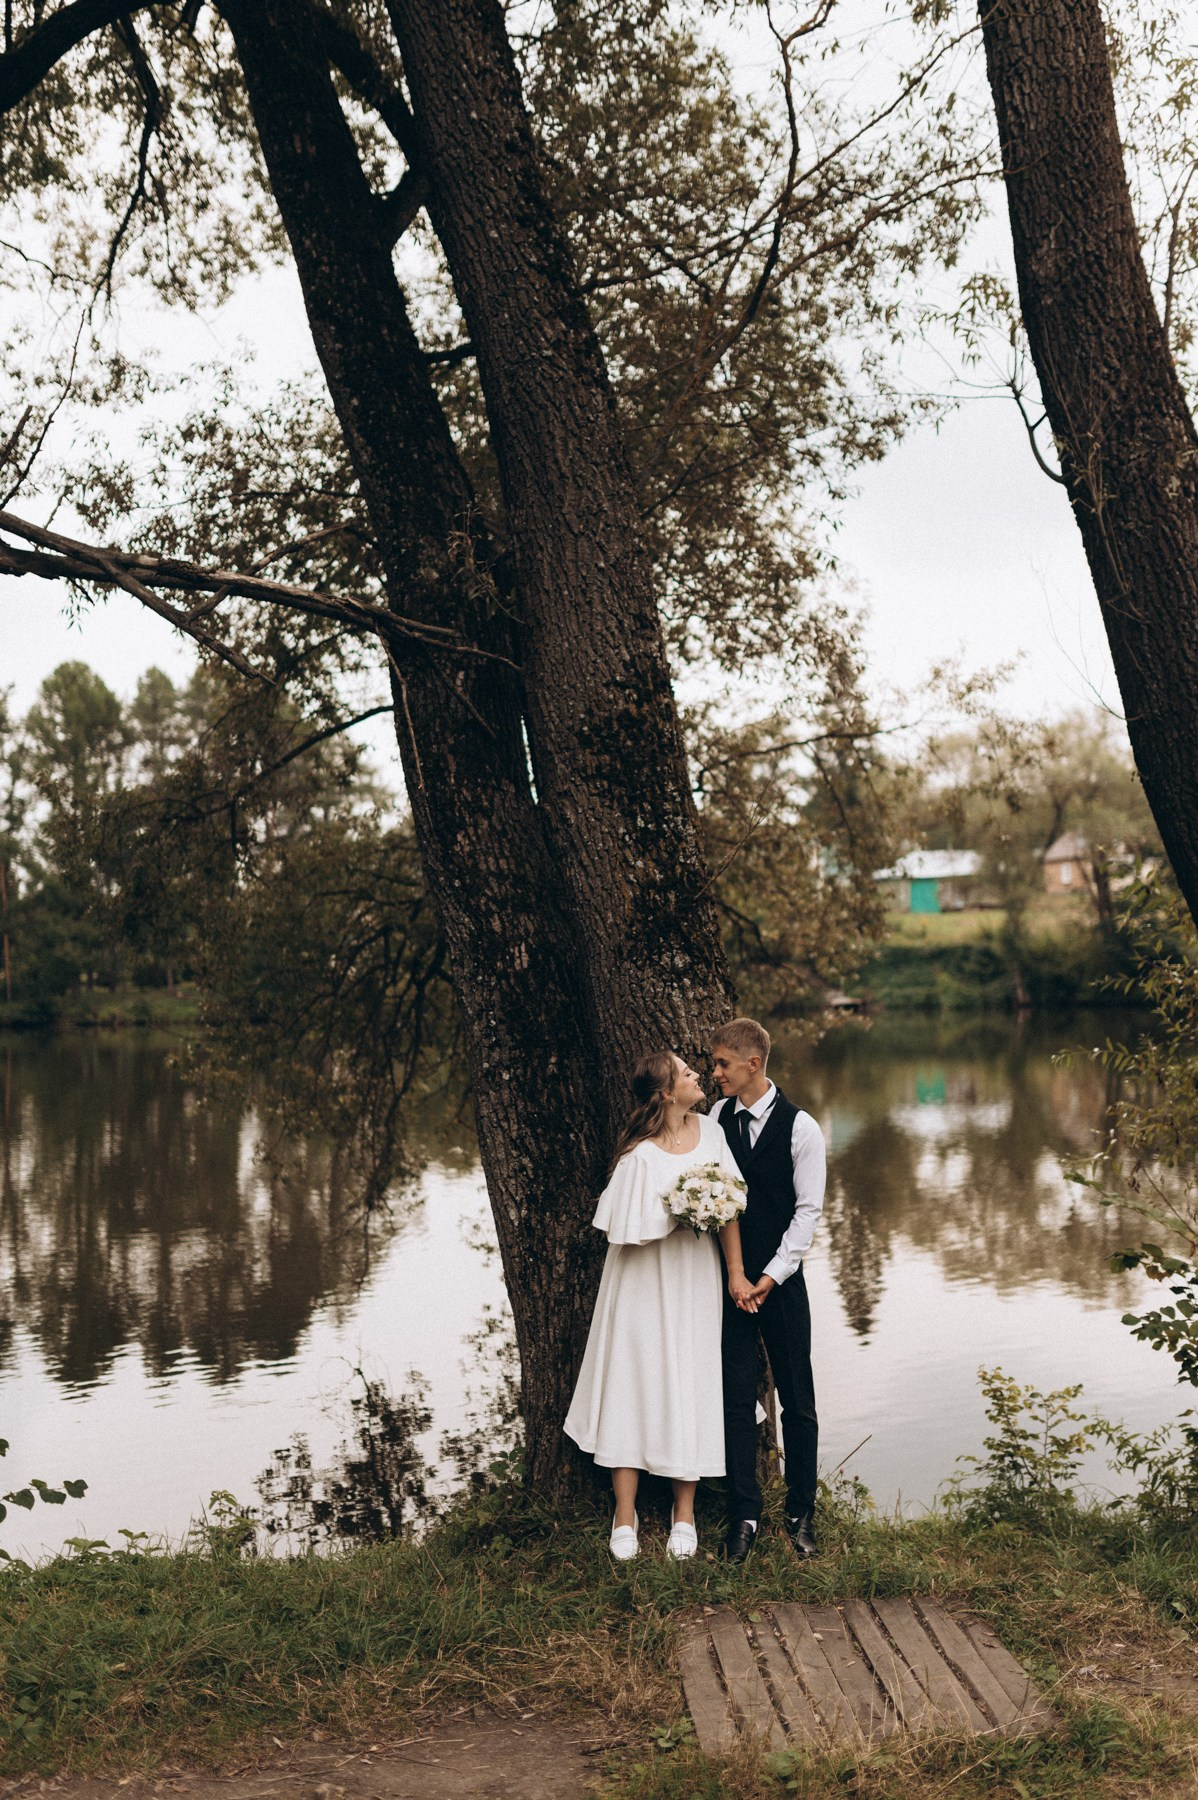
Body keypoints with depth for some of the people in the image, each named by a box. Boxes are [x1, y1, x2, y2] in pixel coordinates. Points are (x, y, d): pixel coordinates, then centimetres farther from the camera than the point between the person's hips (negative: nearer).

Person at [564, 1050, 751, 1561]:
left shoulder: (709, 1131, -1)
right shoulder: (640, 1155, -18)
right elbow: (626, 1230, -15)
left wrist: (736, 1271, 1)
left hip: (695, 1280, 4)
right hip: (645, 1284, -4)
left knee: (690, 1386, 9)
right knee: (634, 1384, 2)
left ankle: (684, 1514, 21)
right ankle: (625, 1515, 14)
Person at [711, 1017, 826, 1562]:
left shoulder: (801, 1128, -8)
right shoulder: (717, 1117, 2)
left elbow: (808, 1210, -7)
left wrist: (772, 1275, -11)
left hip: (781, 1283, -2)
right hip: (730, 1278, 2)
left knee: (797, 1401, 6)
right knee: (736, 1398, 4)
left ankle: (801, 1513, 20)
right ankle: (744, 1515, 13)